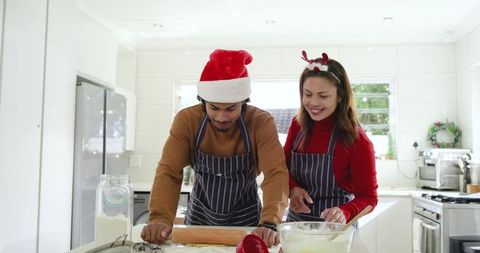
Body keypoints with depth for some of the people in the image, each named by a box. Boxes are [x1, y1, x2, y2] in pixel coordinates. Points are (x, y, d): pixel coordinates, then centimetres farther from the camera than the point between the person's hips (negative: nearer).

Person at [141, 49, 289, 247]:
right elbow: (169, 172, -24)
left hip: (245, 216, -1)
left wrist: (269, 223, -45)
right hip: (200, 215, 1)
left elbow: (276, 173, -30)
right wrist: (160, 218, -39)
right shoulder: (186, 120, -18)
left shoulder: (261, 123, -22)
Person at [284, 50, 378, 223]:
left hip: (335, 229, -4)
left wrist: (345, 213, -30)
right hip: (296, 220, 4)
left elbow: (368, 197, -12)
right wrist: (292, 188, -13)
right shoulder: (297, 125, -6)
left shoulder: (357, 141, -19)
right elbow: (283, 166, 7)